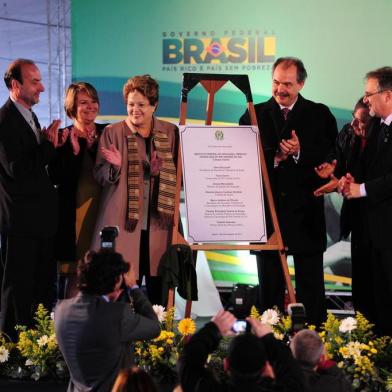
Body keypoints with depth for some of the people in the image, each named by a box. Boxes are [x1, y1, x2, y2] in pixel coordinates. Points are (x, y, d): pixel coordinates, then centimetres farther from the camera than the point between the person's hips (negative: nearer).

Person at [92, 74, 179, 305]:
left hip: (158, 221, 2)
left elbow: (179, 173, 12)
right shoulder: (113, 132, 5)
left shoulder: (170, 133, 10)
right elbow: (100, 176, 4)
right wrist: (115, 166, -17)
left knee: (158, 286, 2)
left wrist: (161, 171, -9)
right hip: (123, 220, -2)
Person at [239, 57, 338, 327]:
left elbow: (330, 158, -5)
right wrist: (273, 158, -16)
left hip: (306, 213, -1)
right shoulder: (255, 115, 6)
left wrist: (300, 153, -19)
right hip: (268, 211, 1)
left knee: (311, 286, 3)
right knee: (270, 284, 8)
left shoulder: (320, 115, 3)